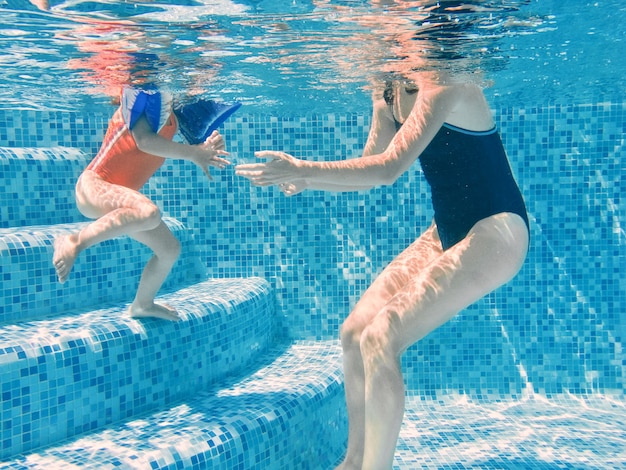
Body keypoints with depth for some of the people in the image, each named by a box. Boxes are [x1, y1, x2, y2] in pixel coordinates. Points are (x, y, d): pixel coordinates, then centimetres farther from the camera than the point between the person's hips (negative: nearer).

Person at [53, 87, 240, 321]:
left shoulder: (174, 111, 9)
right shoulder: (144, 93, -15)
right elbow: (144, 140, -27)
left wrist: (208, 149, -11)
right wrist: (192, 153, -23)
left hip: (121, 193, 10)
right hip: (94, 185, -9)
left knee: (170, 249, 13)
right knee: (150, 213, -39)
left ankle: (142, 305, 34)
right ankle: (73, 242, -24)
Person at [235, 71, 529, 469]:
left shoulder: (440, 85, -20)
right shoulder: (388, 94, 6)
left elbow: (389, 168, -30)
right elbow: (370, 170, 9)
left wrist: (305, 169, -29)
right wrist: (307, 181, -6)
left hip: (495, 234, -9)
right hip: (447, 232, 9)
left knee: (380, 338, -20)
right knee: (354, 332, 2)